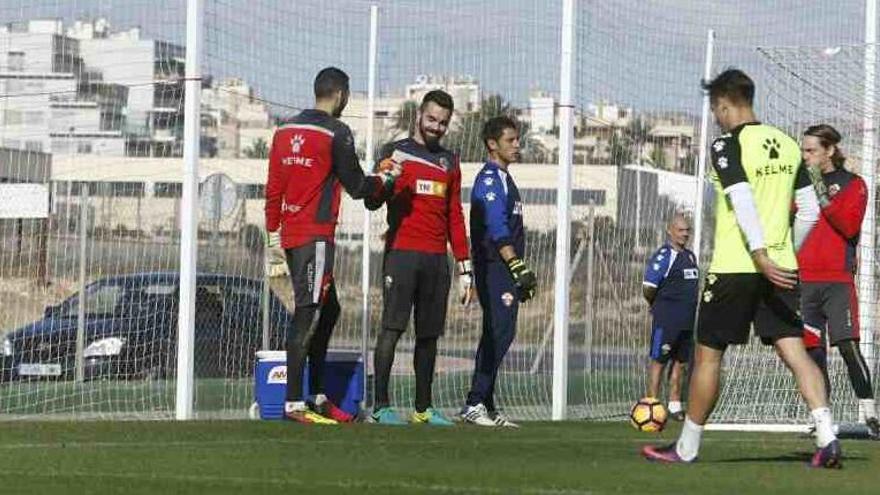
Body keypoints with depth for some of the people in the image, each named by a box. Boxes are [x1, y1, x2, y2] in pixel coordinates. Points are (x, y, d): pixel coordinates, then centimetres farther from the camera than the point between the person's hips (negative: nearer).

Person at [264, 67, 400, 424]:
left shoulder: (286, 130, 13)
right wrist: (387, 179, 12)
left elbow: (273, 187, 14)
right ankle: (294, 404, -11)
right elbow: (356, 187, -6)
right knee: (307, 315, -8)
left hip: (289, 233, 8)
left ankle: (318, 395, 18)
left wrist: (273, 232, 18)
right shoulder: (336, 133, -10)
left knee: (327, 309, 17)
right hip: (315, 235, -8)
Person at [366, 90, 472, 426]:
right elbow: (372, 203, -1)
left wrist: (464, 268, 17)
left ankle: (423, 408, 11)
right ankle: (381, 406, -12)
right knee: (392, 328, -11)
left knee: (429, 334, 6)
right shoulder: (395, 152, 4)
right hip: (401, 254, -5)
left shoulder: (449, 161, 18)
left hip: (437, 259, 5)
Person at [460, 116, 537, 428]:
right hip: (494, 266, -10)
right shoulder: (489, 180, -10)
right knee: (500, 332, -15)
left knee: (497, 334, 10)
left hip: (506, 269, 10)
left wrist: (521, 272, 20)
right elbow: (497, 230, -19)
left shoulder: (504, 179, 21)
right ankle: (475, 403, -15)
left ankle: (485, 406, 12)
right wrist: (519, 267, -22)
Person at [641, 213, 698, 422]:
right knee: (658, 360, -4)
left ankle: (675, 405, 17)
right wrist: (657, 306, 1)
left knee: (680, 362, 10)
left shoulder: (690, 256, 15)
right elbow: (648, 289, -16)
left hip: (687, 319, 8)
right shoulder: (662, 256, -11)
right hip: (666, 319, -8)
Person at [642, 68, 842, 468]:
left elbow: (744, 202, -22)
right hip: (781, 267, 6)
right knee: (795, 352, -1)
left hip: (734, 269, -6)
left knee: (708, 355, 7)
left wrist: (761, 257, -28)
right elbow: (809, 210, 14)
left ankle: (687, 447, 16)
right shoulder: (788, 145, 11)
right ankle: (826, 436, -18)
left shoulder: (728, 146, -9)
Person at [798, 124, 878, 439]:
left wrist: (824, 198, -18)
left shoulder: (852, 184, 3)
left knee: (848, 347, -15)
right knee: (813, 351, 4)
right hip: (804, 280, 5)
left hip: (837, 280, -5)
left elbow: (850, 226, -10)